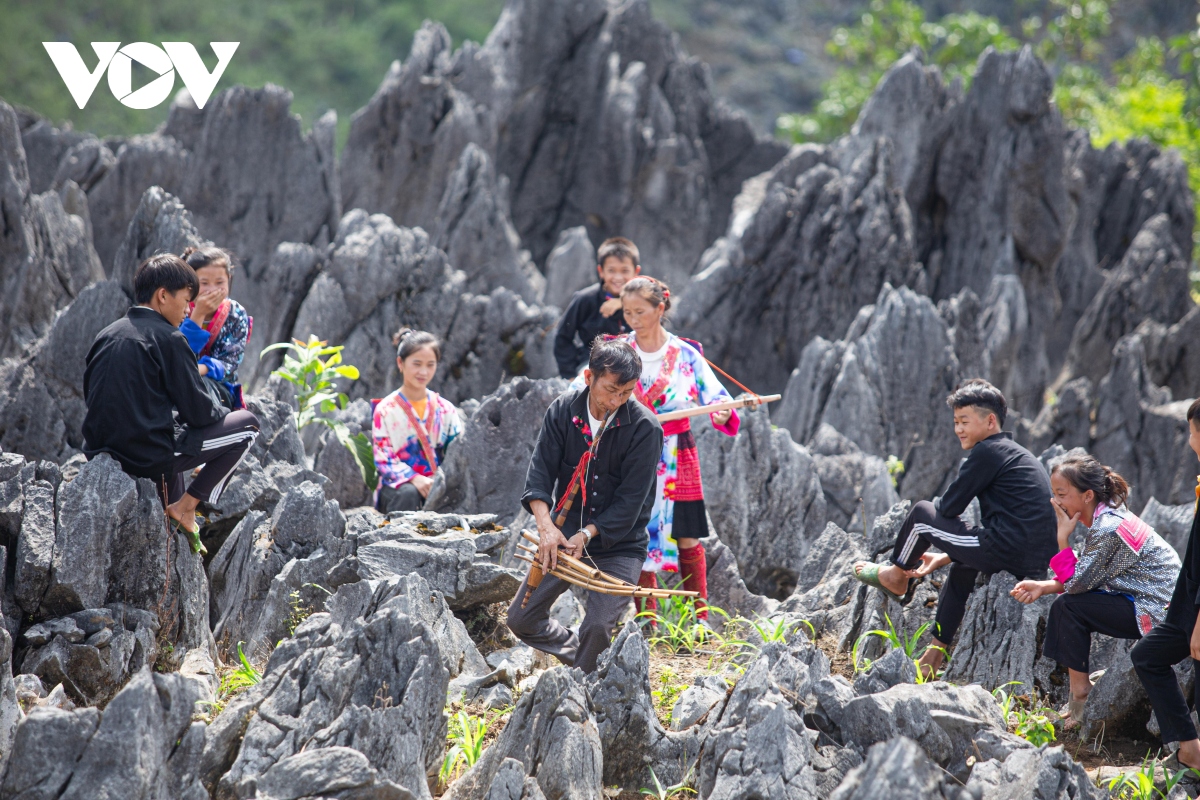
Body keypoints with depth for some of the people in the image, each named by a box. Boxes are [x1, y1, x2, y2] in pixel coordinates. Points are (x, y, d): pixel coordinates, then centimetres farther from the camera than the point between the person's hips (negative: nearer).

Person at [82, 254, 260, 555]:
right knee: (247, 424, 6)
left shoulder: (106, 336, 10)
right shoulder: (168, 338, -10)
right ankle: (185, 507, 4)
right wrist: (222, 414, 14)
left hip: (99, 455, 8)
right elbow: (198, 412, -9)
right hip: (148, 459, -8)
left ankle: (171, 515, 26)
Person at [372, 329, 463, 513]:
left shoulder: (445, 409, 10)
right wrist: (414, 478, -24)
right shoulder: (386, 410, 0)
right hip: (397, 486, -2)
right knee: (407, 493, -38)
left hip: (437, 485, 2)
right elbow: (383, 459, -7)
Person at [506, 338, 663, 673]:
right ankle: (583, 658, 28)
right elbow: (540, 472, -10)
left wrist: (587, 535, -25)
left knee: (598, 627, -20)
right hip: (563, 534, 4)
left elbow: (630, 499, -16)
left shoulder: (645, 428, -16)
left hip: (619, 543, -4)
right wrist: (546, 525, -26)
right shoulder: (563, 410, -6)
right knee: (521, 619, 3)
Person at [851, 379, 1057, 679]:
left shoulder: (988, 451, -7)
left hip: (1006, 551, -10)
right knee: (961, 570, 38)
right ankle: (934, 657, 39)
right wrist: (942, 558, 26)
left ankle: (895, 577, 30)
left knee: (922, 513, 5)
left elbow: (949, 507, -6)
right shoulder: (1017, 454, 23)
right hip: (1038, 561, 10)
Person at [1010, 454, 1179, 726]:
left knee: (1070, 606, -14)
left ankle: (1080, 693, -5)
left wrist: (1063, 538, -13)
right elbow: (1086, 578, 11)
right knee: (1066, 605, 10)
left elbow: (1076, 583, -18)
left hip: (1158, 612, -10)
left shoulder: (1109, 530, -23)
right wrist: (1043, 586, 0)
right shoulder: (1104, 518, 7)